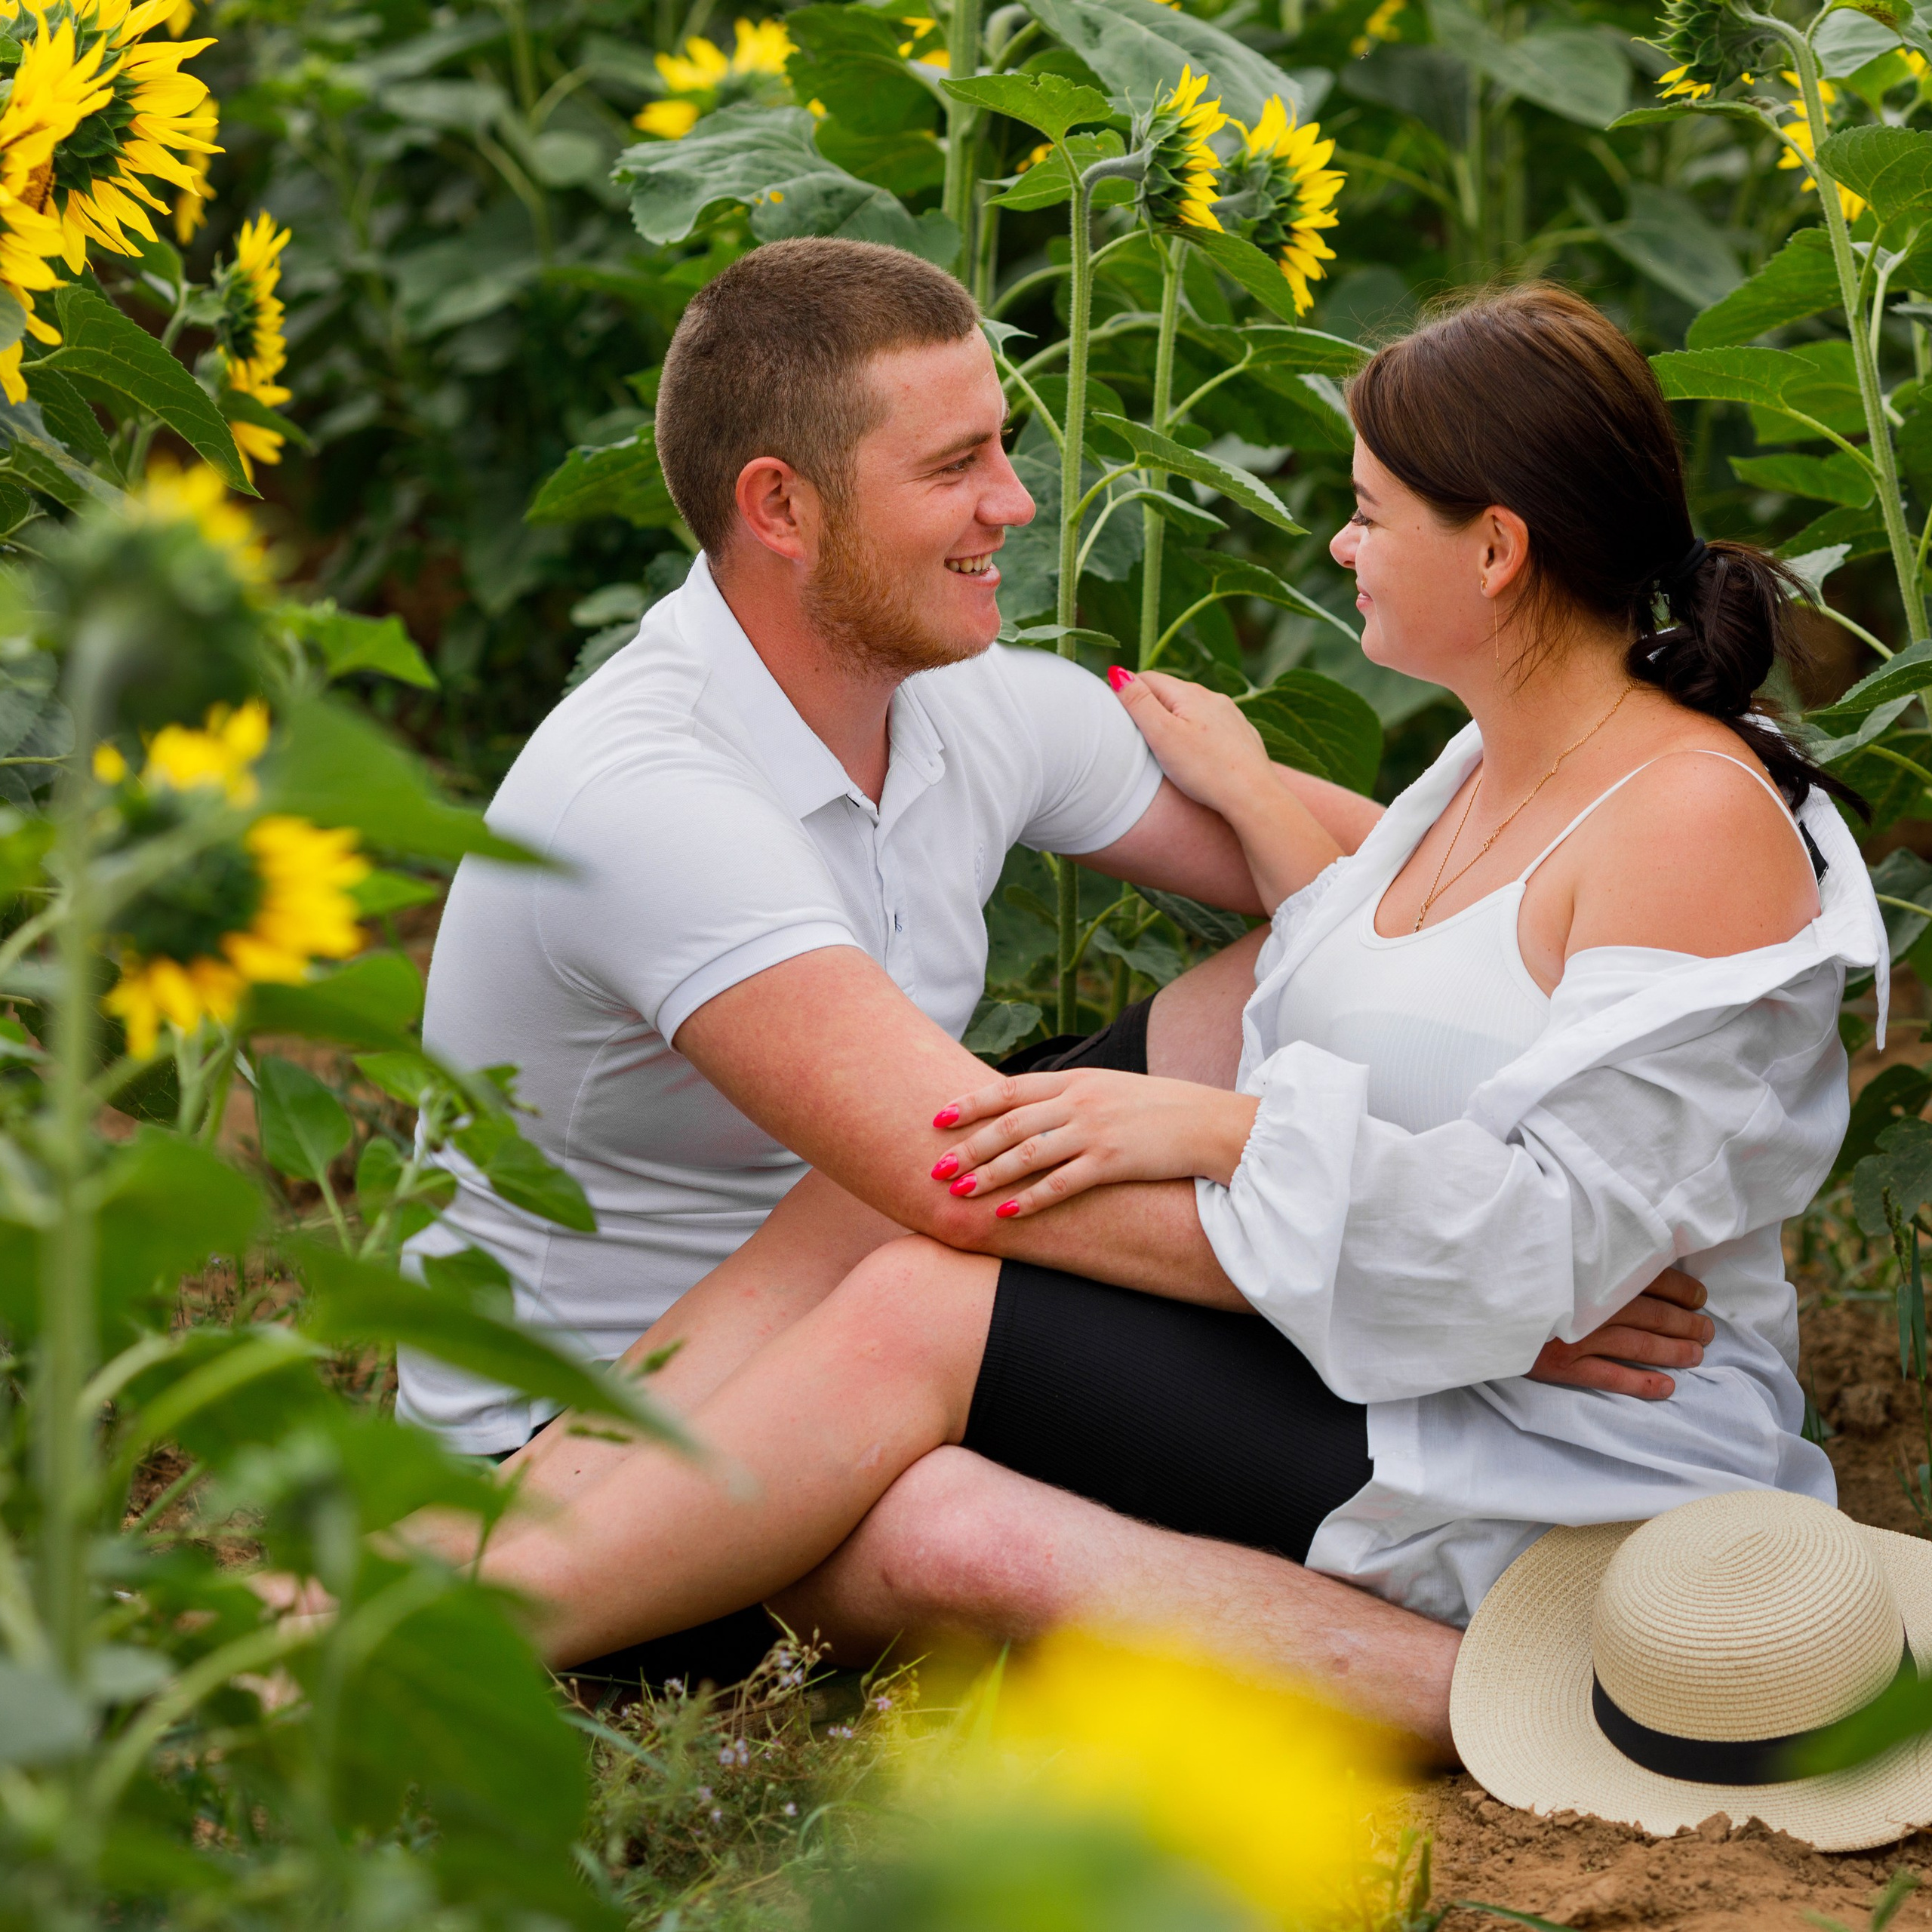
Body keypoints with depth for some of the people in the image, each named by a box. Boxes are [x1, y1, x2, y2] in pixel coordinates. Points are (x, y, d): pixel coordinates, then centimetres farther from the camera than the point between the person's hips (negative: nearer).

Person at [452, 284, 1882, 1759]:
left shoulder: (1700, 819, -15)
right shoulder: (1491, 772, 15)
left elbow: (1570, 1235, -22)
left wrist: (1225, 1127, -24)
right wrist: (1251, 798, 31)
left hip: (1562, 1483, -9)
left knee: (919, 1313, -19)